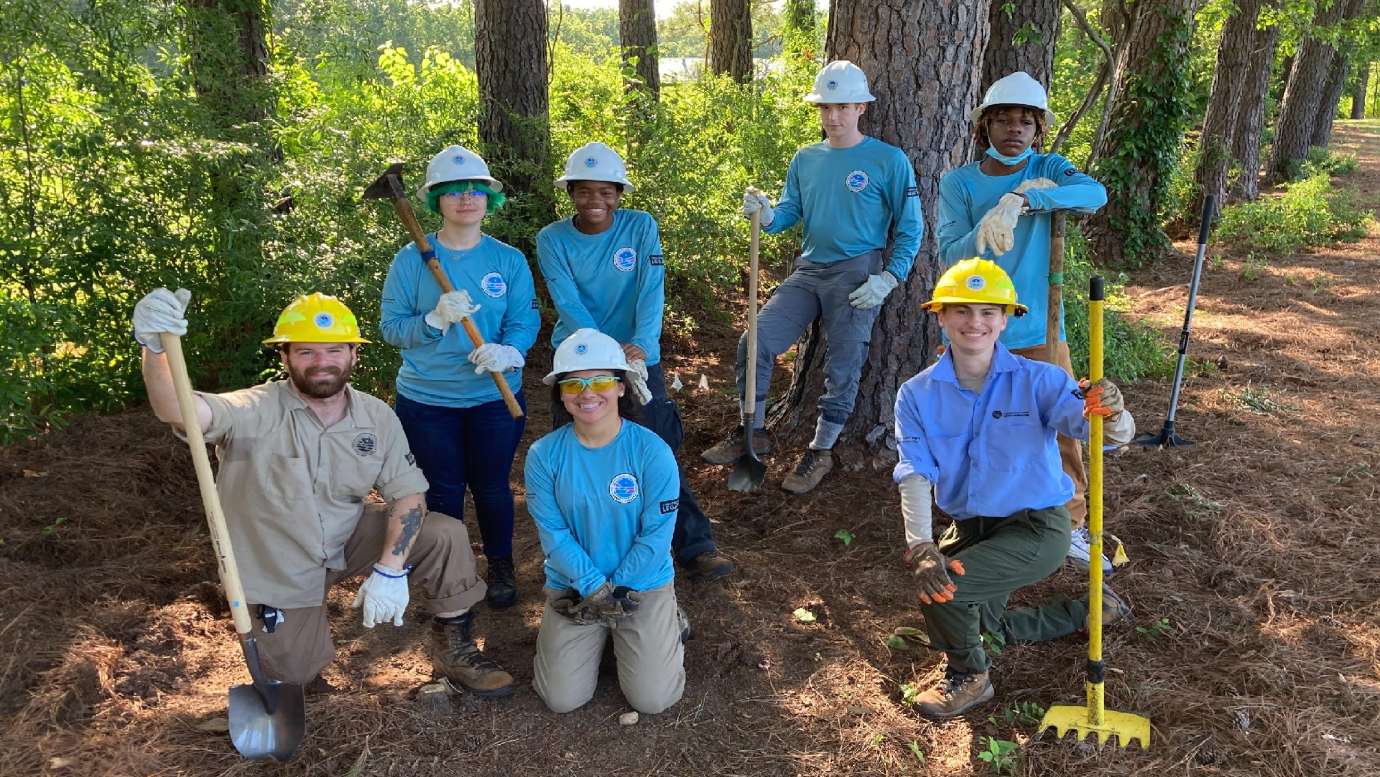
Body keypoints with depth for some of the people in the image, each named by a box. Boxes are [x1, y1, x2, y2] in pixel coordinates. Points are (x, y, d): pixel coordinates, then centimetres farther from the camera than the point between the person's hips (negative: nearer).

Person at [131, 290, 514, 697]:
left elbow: (408, 494, -12)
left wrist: (390, 569, -26)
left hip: (351, 540, 2)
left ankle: (454, 648, 2)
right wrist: (155, 348, -64)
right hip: (280, 567, -2)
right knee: (297, 674, 3)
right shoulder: (257, 412, -25)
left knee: (445, 534, -18)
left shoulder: (378, 417, -12)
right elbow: (178, 411, -43)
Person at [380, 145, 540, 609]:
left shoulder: (509, 260, -2)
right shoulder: (410, 260, -6)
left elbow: (526, 319, -8)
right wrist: (435, 319, -26)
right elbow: (390, 327, -7)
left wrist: (510, 350, -30)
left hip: (495, 396, 1)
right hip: (426, 401, 0)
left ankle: (501, 567, 37)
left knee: (492, 487, 14)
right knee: (443, 492, 13)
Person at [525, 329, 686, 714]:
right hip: (573, 587, 2)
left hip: (645, 584, -1)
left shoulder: (653, 451, -16)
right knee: (563, 699, -4)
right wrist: (594, 587, -19)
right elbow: (553, 534, -11)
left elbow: (657, 534, -14)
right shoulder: (544, 454, -11)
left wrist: (617, 590, -15)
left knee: (653, 699, -7)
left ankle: (667, 625, 23)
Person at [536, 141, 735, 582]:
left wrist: (641, 344, -32)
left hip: (638, 358, -1)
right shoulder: (552, 240, -5)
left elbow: (652, 292, -15)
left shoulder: (641, 227, -6)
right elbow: (568, 304, -16)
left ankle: (695, 547, 9)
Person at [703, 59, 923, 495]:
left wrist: (888, 279, -13)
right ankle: (752, 433, 11)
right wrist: (765, 215, -11)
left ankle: (821, 452, 16)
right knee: (754, 341, -6)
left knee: (842, 368, -1)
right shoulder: (806, 159, 12)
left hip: (857, 275, -4)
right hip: (809, 271, 5)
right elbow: (789, 213, 12)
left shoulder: (888, 161, -3)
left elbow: (910, 229, -2)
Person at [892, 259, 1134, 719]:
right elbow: (915, 474, -18)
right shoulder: (917, 395, -9)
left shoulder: (1037, 381, -16)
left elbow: (1117, 435, -27)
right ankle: (1087, 610, 44)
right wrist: (920, 546, -33)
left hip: (1037, 527, -5)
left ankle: (968, 677, 6)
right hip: (970, 527, 5)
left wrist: (1112, 413, -52)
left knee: (942, 591, -25)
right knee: (990, 627, 21)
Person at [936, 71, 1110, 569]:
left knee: (1063, 429, 6)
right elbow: (950, 254, -12)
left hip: (1040, 331, 1)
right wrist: (990, 227, -28)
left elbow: (1096, 194, -21)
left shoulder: (1048, 170, 2)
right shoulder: (959, 182, -1)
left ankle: (1072, 525, 25)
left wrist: (1021, 201, -33)